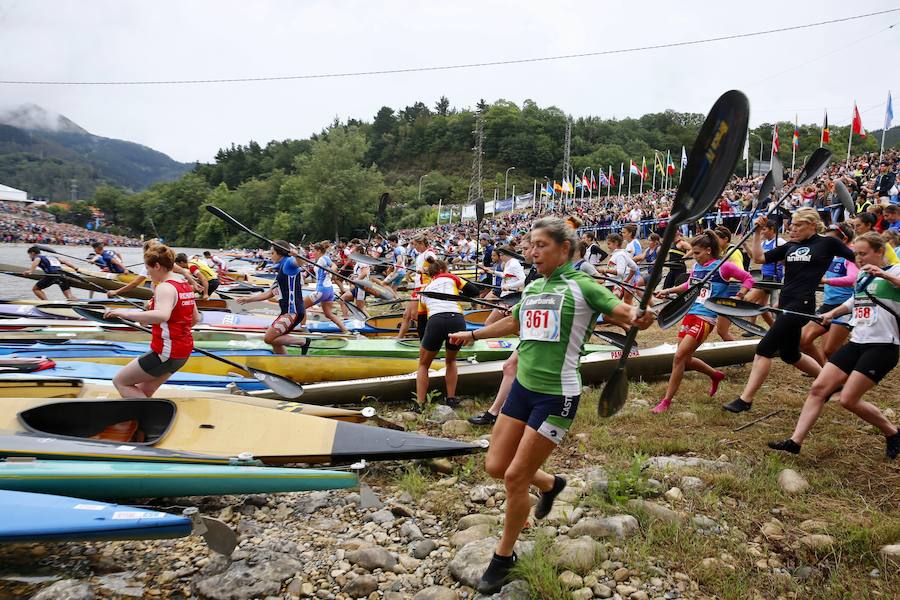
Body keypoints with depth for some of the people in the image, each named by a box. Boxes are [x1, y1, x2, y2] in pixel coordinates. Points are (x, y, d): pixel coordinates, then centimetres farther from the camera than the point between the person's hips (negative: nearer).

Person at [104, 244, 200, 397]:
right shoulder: (186, 285, 9)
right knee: (143, 393, 20)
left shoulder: (164, 288, -19)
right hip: (184, 351, 9)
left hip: (166, 353, -9)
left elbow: (162, 315, -40)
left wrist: (126, 313, -35)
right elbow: (195, 319, 16)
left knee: (119, 381, 5)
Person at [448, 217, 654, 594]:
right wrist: (473, 335, 38)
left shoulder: (581, 285, -9)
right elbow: (514, 323, 28)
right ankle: (550, 484, 40)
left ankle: (504, 557, 20)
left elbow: (624, 311, -18)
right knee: (496, 466, 8)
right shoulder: (532, 288, 11)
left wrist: (639, 319, -42)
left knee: (516, 475, -3)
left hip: (556, 396, -7)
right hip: (523, 387, 7)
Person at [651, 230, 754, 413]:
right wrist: (668, 290, 22)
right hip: (690, 314, 8)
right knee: (686, 359, 12)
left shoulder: (723, 266, -5)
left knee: (679, 357, -13)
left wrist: (739, 296, -11)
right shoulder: (696, 267, 13)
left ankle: (666, 401, -4)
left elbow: (748, 278, 2)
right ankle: (716, 375, 40)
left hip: (705, 318, -8)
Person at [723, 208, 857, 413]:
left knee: (764, 349, -12)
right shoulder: (790, 246, 14)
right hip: (785, 302, 8)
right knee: (790, 354, 19)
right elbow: (759, 257, 11)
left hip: (801, 304, -8)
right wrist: (758, 231, 6)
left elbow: (858, 259, 6)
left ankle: (745, 400, -6)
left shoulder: (827, 243, -2)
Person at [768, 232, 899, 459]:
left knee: (849, 400, -12)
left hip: (882, 345, -7)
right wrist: (832, 313, 26)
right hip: (856, 342, 7)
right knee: (818, 388, -4)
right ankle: (795, 441, -5)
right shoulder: (862, 275, 16)